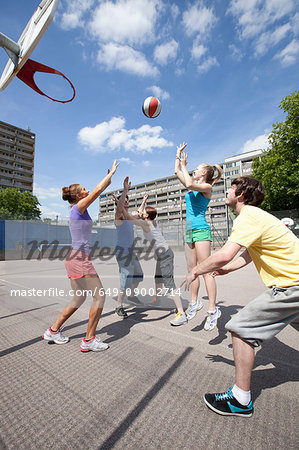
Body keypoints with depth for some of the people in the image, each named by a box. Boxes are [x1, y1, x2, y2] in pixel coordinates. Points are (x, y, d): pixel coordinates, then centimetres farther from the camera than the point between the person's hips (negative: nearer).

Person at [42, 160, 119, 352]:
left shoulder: (78, 209, 16)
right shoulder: (79, 207, -9)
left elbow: (99, 192, 26)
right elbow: (98, 189, -11)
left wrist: (109, 178, 29)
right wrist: (111, 172, 1)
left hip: (76, 258, 10)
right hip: (80, 259, -10)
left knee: (79, 298, 19)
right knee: (100, 295, -2)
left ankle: (53, 331, 32)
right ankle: (89, 340, 7)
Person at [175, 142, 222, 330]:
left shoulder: (207, 187, -3)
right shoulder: (193, 186, 19)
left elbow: (189, 183, -22)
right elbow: (177, 172, 27)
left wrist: (184, 165, -8)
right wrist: (178, 155, 29)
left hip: (201, 230, -8)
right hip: (189, 231, 8)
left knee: (205, 271, -8)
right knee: (192, 269, 11)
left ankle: (213, 310, 1)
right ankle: (195, 302, 23)